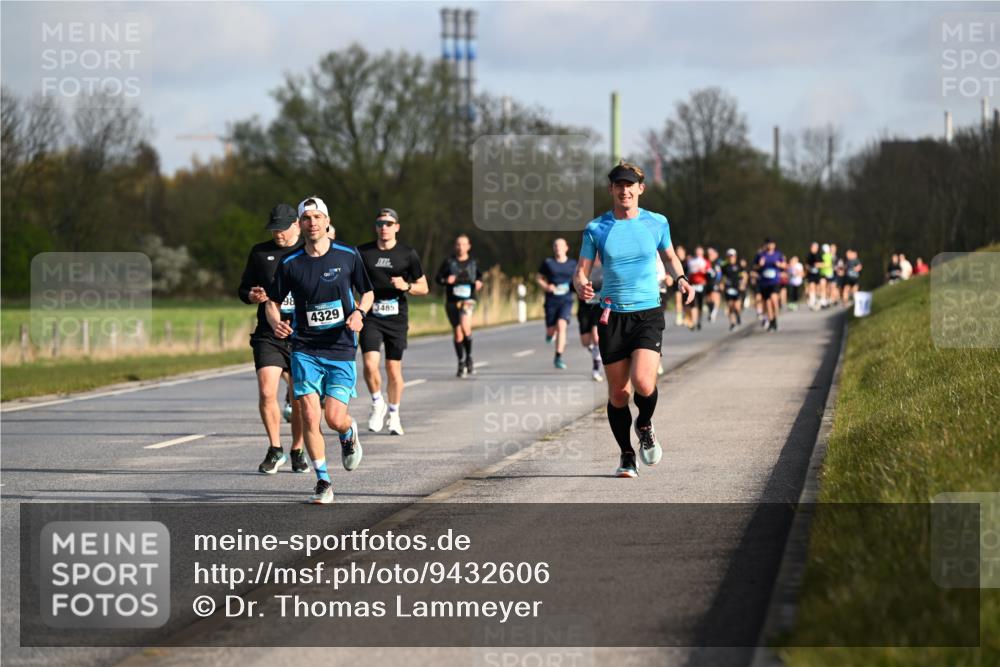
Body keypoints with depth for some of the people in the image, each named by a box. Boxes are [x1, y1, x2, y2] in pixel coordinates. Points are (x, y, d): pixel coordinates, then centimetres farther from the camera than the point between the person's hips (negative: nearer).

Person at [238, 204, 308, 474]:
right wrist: (252, 296, -6)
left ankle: (297, 452, 23)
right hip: (268, 336, 1)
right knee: (266, 393, -13)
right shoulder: (260, 253, 8)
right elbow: (243, 289, 16)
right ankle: (275, 450, 3)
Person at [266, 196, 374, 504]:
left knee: (334, 418, -8)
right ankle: (323, 482, 5)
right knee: (310, 417, -10)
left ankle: (349, 434, 30)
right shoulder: (290, 264, 0)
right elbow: (273, 301, 9)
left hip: (341, 350, -1)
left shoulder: (348, 256, 0)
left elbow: (368, 293, 11)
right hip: (304, 349, 1)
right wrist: (276, 323, -12)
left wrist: (359, 312, -10)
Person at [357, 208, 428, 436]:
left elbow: (424, 288, 9)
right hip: (370, 317, 0)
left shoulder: (407, 254, 3)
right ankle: (377, 404, 8)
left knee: (394, 369, 4)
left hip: (397, 318, 0)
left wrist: (406, 286, -11)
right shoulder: (362, 252, 3)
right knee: (370, 364, -17)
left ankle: (394, 414, 22)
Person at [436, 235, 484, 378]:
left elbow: (480, 276, 25)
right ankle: (461, 364, 18)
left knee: (465, 327, -25)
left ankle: (469, 357, -5)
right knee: (457, 333, 5)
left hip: (468, 300, -1)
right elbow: (437, 278, 6)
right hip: (452, 301, 1)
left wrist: (479, 283, 3)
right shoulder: (449, 262, 4)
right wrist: (446, 280, -15)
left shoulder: (473, 263, 8)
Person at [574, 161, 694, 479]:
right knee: (618, 393, 3)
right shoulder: (596, 228, 1)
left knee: (643, 383, -20)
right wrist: (581, 286, -21)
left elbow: (669, 257, 20)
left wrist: (680, 279, 0)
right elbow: (581, 271, 2)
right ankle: (627, 456, 23)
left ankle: (645, 426, 13)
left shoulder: (657, 223, 3)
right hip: (612, 316, 1)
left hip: (648, 313, -1)